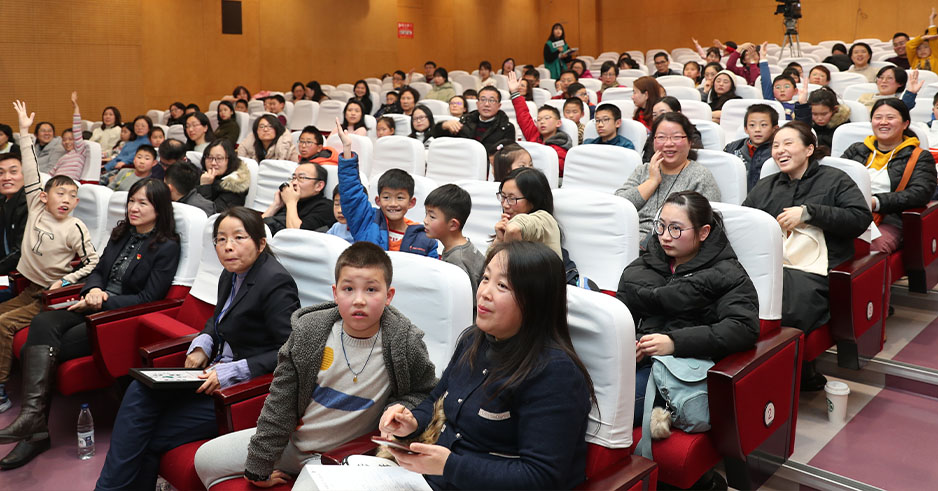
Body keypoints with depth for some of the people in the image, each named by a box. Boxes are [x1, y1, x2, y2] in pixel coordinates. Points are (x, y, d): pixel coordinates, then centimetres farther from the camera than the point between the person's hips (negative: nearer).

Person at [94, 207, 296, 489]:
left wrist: (231, 372, -23)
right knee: (140, 391, -11)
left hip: (247, 391, -8)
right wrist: (201, 345, 5)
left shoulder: (276, 283, -17)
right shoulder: (231, 276, 9)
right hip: (218, 376, 8)